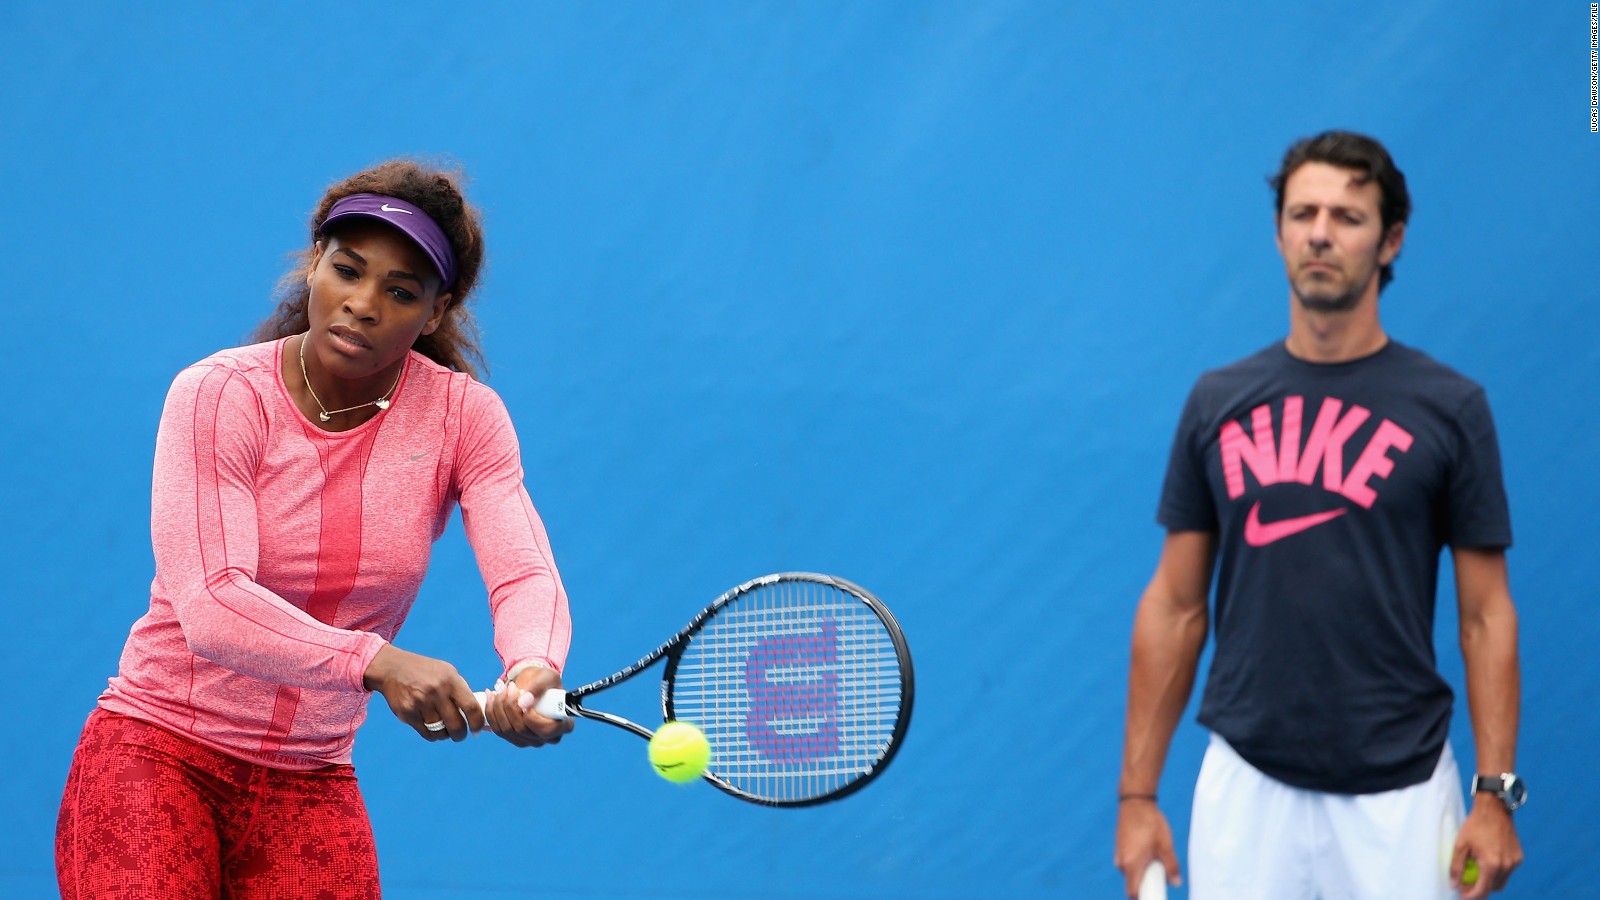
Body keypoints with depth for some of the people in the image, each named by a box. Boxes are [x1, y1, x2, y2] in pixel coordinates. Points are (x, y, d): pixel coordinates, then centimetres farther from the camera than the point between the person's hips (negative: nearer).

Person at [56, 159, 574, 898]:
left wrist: (532, 670, -41)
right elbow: (211, 607, -25)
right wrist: (376, 662, -40)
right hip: (160, 750, -3)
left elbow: (526, 574, -17)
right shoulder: (220, 395, -13)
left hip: (311, 788, 3)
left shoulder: (464, 415, -3)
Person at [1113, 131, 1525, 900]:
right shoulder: (1217, 402, 6)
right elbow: (1174, 607, 8)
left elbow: (1485, 615, 0)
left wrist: (1496, 794, -8)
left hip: (1399, 792, -1)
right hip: (1246, 782, 2)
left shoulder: (1450, 408, 0)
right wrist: (1137, 793, 3)